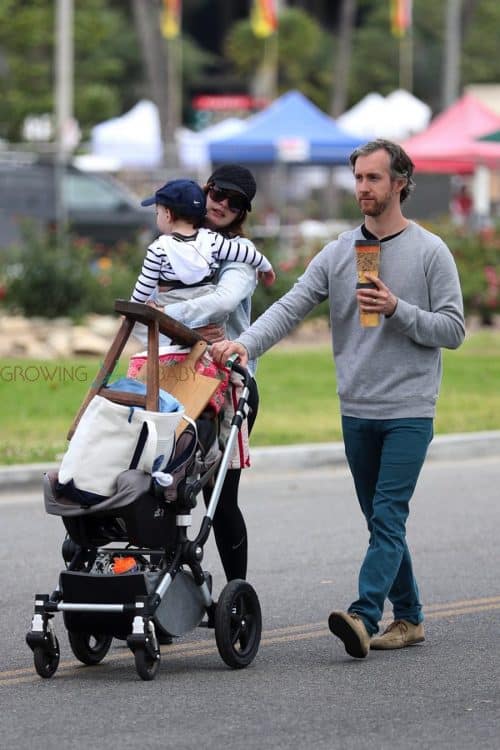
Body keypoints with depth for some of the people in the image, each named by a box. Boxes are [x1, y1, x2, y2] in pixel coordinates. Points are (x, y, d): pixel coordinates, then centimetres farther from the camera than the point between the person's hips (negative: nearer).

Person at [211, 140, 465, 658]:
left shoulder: (430, 252, -3)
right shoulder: (337, 254, 7)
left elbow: (453, 329, -4)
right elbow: (290, 307, -2)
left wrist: (398, 311, -18)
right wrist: (246, 343, -18)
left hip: (409, 411, -5)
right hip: (357, 411, 5)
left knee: (389, 517, -13)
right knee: (380, 520, 11)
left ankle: (363, 617, -25)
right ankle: (407, 618, 21)